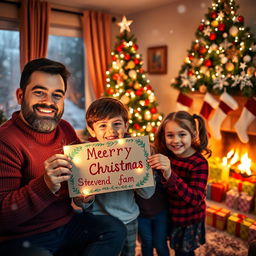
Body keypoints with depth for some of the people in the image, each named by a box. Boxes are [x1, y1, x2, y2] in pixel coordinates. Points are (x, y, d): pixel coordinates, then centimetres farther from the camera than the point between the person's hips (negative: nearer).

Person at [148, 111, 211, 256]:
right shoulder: (166, 155, -10)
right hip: (172, 215, 5)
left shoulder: (199, 163, -26)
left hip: (190, 220, -5)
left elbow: (196, 200, -36)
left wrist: (169, 175, -48)